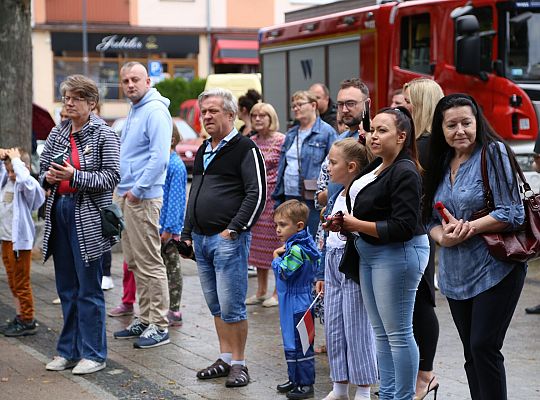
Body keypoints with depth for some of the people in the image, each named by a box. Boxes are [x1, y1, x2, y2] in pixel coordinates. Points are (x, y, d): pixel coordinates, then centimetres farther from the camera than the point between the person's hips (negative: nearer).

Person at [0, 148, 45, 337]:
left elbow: (24, 178, -39)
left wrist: (16, 159, -26)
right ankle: (20, 318, 27)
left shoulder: (27, 185, -16)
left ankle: (28, 322, 8)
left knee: (21, 283, -1)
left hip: (19, 241, -8)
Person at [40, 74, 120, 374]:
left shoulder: (104, 135, -6)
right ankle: (69, 350, 22)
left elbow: (111, 176, -12)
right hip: (59, 211, 6)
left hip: (88, 217, -6)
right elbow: (43, 167, 18)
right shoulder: (57, 133, 11)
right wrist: (48, 177, -6)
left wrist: (74, 176, -22)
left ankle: (94, 354, 6)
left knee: (89, 289, -2)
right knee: (67, 288, 12)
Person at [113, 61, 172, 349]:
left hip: (143, 198, -10)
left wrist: (137, 190, -18)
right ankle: (145, 319, 21)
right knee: (134, 262, 13)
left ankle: (159, 326, 0)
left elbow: (159, 156, -21)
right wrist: (123, 190, 16)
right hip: (126, 196, 10)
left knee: (149, 263, -6)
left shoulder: (155, 111, -12)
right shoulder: (134, 111, 18)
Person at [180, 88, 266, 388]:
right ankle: (225, 359, 20)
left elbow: (257, 193, -14)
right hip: (201, 239, 8)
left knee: (231, 306, -6)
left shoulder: (245, 149, -7)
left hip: (228, 239, -8)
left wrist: (235, 228, -18)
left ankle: (238, 364, 3)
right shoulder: (202, 151, 18)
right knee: (216, 305, 12)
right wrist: (187, 233, 20)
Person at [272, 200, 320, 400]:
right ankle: (295, 379, 28)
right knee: (290, 344, 18)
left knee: (300, 346, -3)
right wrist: (281, 254, 7)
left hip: (297, 305, -11)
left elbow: (285, 272, -24)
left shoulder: (296, 249, -23)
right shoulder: (294, 245, 9)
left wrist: (277, 258, -5)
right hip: (290, 304, 11)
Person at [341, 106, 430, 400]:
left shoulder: (405, 173, -18)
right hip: (369, 254, 10)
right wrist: (345, 221, 3)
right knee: (380, 332, 15)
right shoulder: (376, 166, 11)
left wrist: (356, 225, -17)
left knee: (398, 332, -2)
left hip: (397, 254, -10)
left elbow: (403, 227, -23)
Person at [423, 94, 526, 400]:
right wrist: (443, 236, -11)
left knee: (484, 348, -10)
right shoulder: (441, 163, 10)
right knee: (471, 352, 12)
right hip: (456, 274, 7)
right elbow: (432, 220, 11)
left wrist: (470, 227, -22)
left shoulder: (493, 152, -10)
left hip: (495, 269, -7)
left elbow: (512, 213, -15)